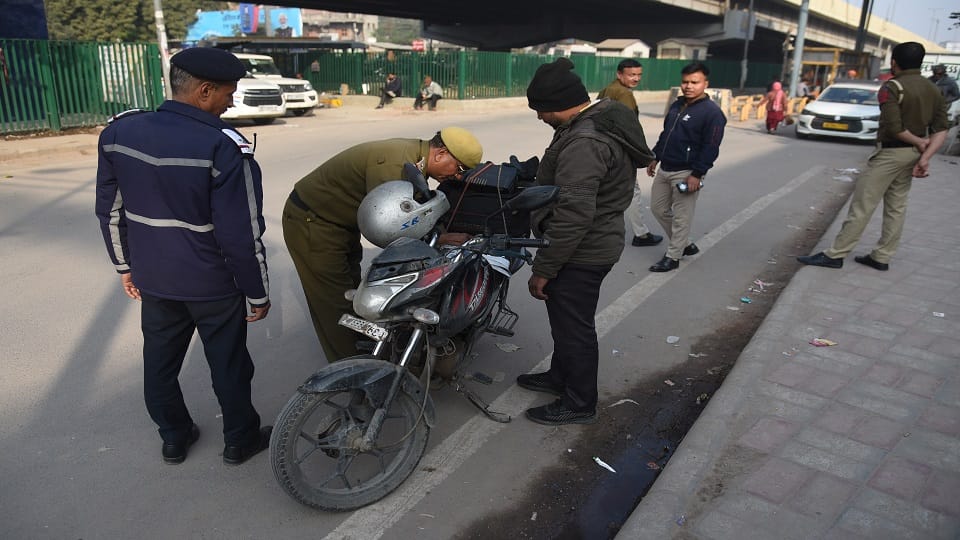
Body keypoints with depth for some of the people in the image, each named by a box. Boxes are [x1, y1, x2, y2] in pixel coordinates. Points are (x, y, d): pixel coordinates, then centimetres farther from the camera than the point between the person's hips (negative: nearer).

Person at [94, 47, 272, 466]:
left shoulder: (119, 132, -5)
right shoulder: (224, 147, -24)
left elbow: (109, 210, 5)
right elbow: (242, 235, -21)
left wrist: (126, 265, 18)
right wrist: (258, 293, -9)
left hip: (153, 279, 5)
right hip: (213, 286, -5)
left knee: (159, 362, 22)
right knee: (229, 365, 14)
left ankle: (174, 438, 40)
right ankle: (240, 440, 32)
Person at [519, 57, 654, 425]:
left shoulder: (583, 144, -27)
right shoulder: (605, 117, 6)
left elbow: (573, 216, -30)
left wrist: (543, 269, -24)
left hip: (580, 255, -10)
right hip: (597, 244, 10)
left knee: (573, 326, 5)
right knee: (566, 316, 24)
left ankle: (579, 403, 23)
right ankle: (560, 375, 44)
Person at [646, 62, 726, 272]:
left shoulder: (711, 112, -14)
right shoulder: (676, 105, 11)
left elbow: (711, 148, -17)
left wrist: (697, 174, -21)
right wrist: (655, 157, 17)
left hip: (686, 173, -9)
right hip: (664, 169, 9)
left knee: (681, 217, 0)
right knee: (658, 208, 15)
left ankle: (673, 257, 12)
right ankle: (685, 244, 30)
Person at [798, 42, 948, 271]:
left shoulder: (892, 87, -14)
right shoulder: (934, 90, 9)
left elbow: (894, 128, -22)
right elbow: (941, 131, 3)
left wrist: (919, 142, -7)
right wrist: (925, 157, -6)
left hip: (891, 152, -8)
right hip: (913, 153, 8)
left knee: (862, 205, -6)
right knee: (896, 207, 12)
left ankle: (835, 255, -3)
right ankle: (882, 257, 19)